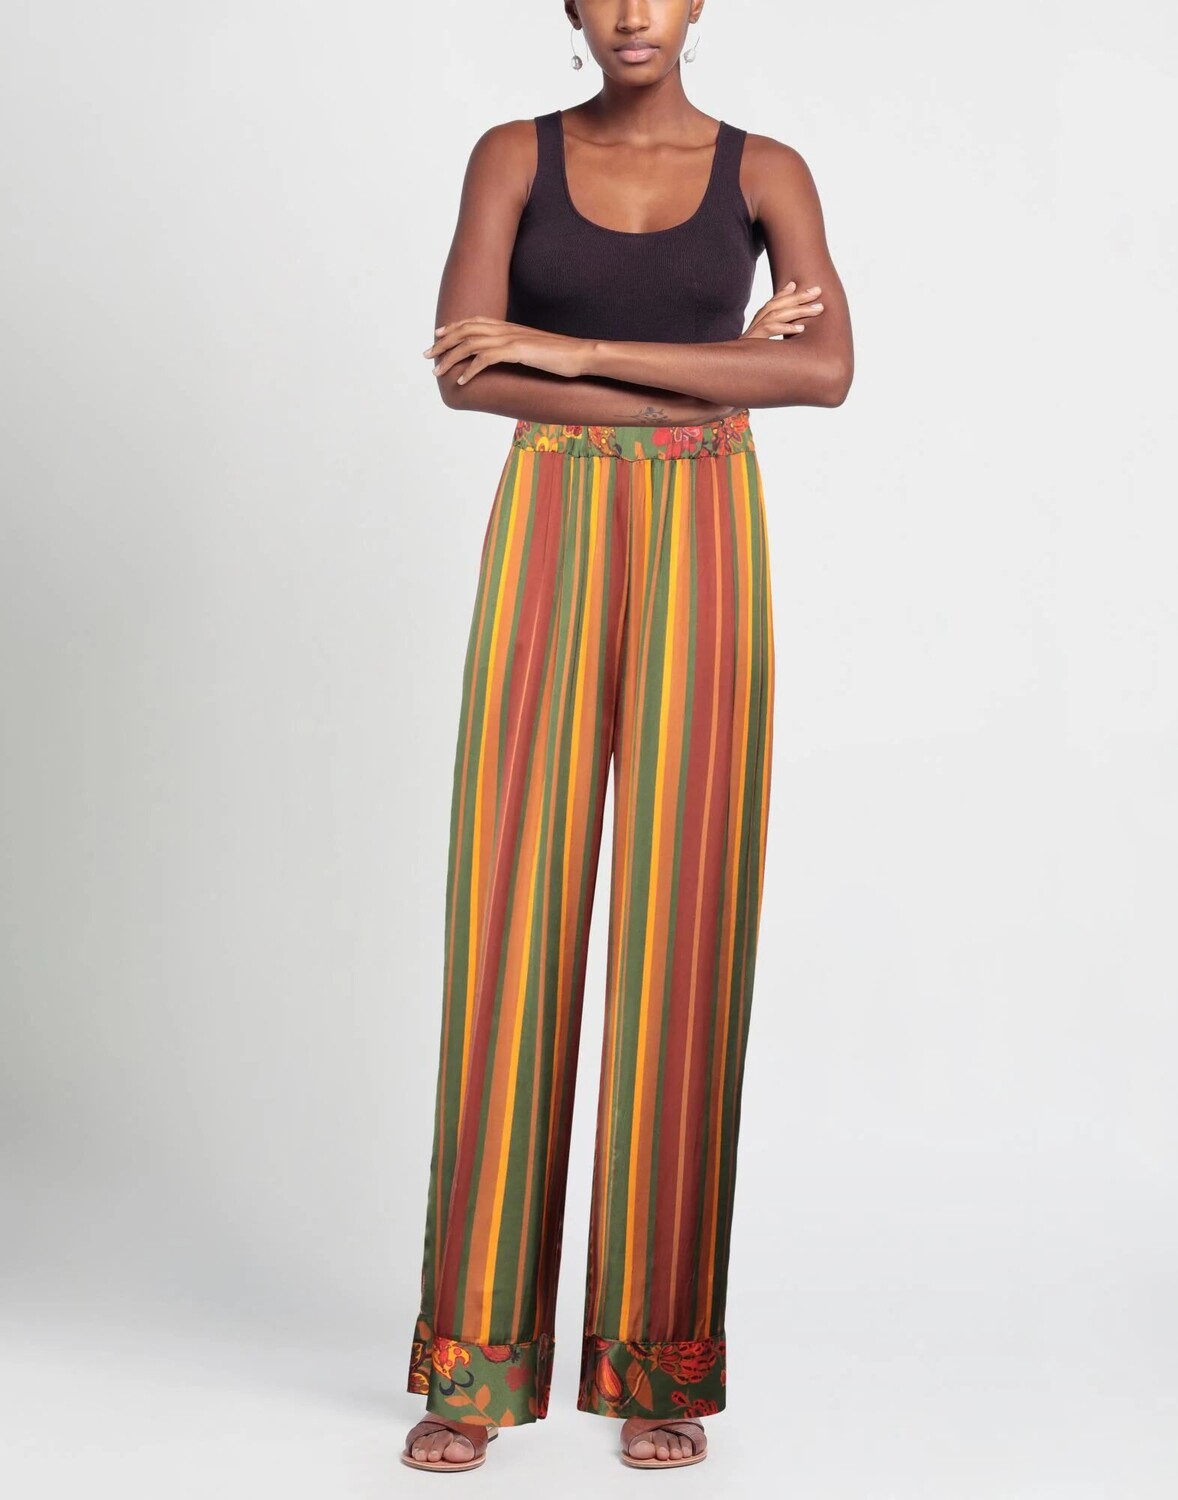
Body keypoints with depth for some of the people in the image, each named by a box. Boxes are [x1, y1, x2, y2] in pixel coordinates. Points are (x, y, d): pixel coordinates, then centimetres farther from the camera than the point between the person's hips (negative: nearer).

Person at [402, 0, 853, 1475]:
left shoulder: (764, 172, 8)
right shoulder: (513, 155, 8)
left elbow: (826, 369, -10)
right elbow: (463, 369, -7)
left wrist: (581, 351, -14)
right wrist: (706, 371, -9)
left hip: (704, 550, 0)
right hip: (547, 543, 0)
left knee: (682, 940, -3)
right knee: (514, 933, -4)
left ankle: (659, 1359, 8)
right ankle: (475, 1353, 5)